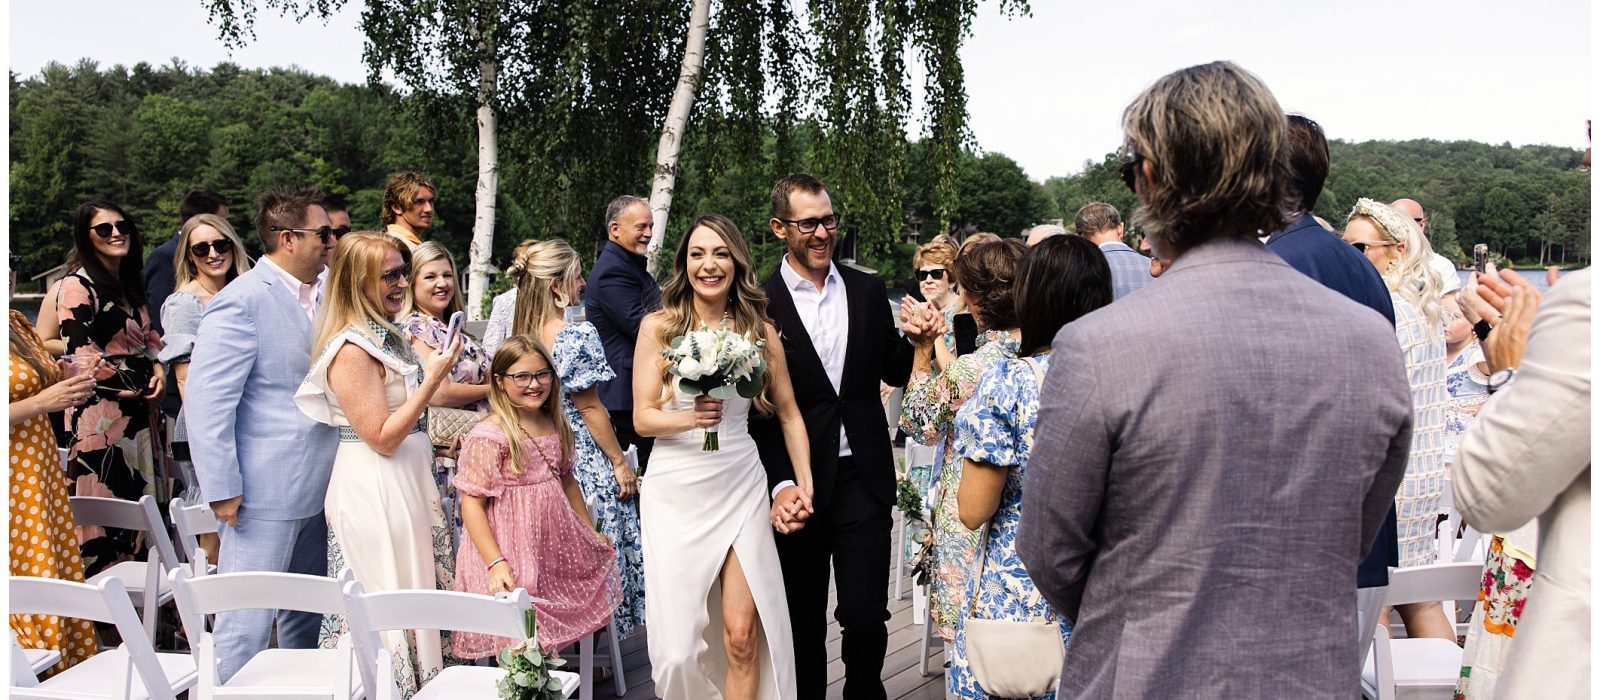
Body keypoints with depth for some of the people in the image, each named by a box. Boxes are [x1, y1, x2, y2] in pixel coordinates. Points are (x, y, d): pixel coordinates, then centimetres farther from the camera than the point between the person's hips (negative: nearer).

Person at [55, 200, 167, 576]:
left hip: (138, 414, 8)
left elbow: (148, 337, 26)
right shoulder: (77, 286, -9)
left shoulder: (130, 285, 15)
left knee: (137, 507, 11)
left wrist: (158, 366, 5)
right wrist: (138, 381, -6)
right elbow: (83, 359, -14)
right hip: (99, 414, -8)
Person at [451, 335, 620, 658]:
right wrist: (495, 563, -22)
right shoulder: (487, 437, -15)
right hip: (515, 554, -7)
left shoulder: (556, 425, 7)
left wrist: (592, 532, 21)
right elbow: (472, 504, -16)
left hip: (558, 543, 7)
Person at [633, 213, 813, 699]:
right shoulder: (658, 326, 0)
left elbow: (789, 416, 12)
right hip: (675, 493, -1)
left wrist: (805, 487, 4)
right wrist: (690, 417, -23)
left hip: (740, 490, 1)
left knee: (742, 636, -2)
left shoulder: (760, 331, 4)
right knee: (679, 638, 1)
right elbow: (642, 418, -3)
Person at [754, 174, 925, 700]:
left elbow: (895, 374, 14)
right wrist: (780, 484, -17)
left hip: (863, 478, 2)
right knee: (803, 622, 14)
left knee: (866, 617, 1)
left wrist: (915, 341, -7)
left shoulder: (868, 291, 6)